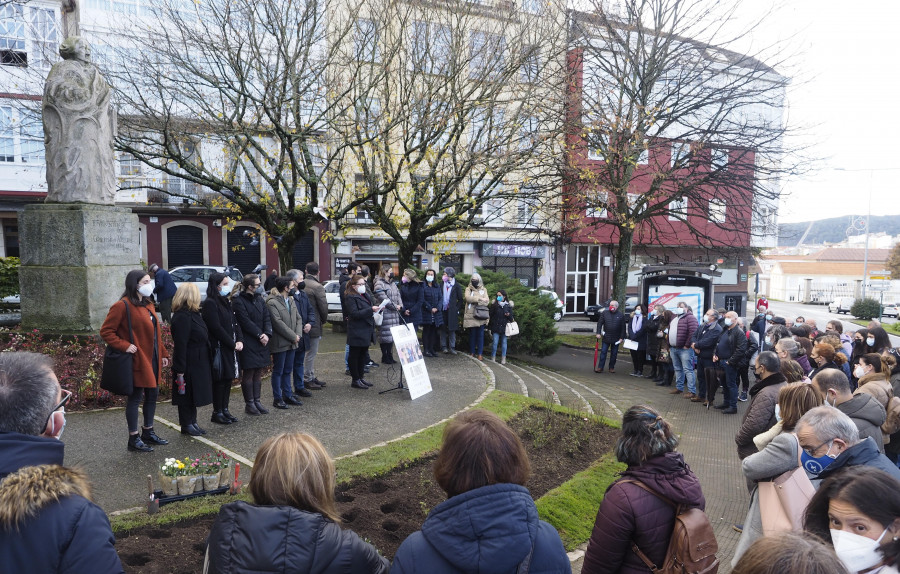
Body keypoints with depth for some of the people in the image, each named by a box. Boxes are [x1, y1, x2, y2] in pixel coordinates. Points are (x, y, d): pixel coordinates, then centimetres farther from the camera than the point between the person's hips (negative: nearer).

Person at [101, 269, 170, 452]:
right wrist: (125, 346, -20)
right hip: (138, 360, -9)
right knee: (135, 397, 1)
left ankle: (148, 432, 30)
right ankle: (134, 438, 12)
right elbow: (106, 332, -13)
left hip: (153, 359, 9)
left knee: (152, 395, 15)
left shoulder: (148, 305, 14)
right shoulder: (123, 306, -13)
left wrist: (163, 354, 14)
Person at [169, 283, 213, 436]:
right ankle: (186, 425, 16)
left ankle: (192, 422, 28)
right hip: (189, 364, -10)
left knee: (194, 393, 17)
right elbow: (180, 345, -23)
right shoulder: (182, 317, -20)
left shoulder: (193, 313, 12)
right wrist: (180, 369, -23)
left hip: (198, 363, 10)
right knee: (187, 393, 3)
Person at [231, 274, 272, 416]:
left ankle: (256, 401, 19)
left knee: (258, 374, 11)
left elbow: (267, 318, 6)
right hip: (248, 344, -7)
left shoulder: (259, 299, 12)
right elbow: (246, 322, -15)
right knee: (248, 374, 1)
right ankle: (249, 404, 11)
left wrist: (267, 334, -9)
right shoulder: (238, 302, -9)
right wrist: (260, 335, -15)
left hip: (261, 342, 7)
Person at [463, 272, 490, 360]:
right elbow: (468, 298, -9)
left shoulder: (484, 289, 15)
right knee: (472, 334, 2)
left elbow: (487, 300, 1)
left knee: (480, 335, -2)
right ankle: (472, 352, 10)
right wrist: (479, 298, -11)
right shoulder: (468, 289, 11)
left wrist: (474, 299, -9)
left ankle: (479, 354, 0)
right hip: (471, 315, -1)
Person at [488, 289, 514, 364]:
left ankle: (503, 359, 13)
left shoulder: (508, 306, 2)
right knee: (495, 343, -2)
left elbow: (511, 318, 7)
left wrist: (509, 315, -16)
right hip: (496, 327, -1)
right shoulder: (494, 305, 0)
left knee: (504, 343, 7)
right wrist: (489, 327, 0)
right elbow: (490, 316, 2)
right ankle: (493, 358, 8)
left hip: (504, 327, 1)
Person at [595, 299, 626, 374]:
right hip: (606, 337, 0)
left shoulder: (621, 315, -1)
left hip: (616, 339, 0)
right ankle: (600, 367, 2)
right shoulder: (604, 313, 0)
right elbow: (599, 323, -1)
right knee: (603, 352, -1)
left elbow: (623, 328, 0)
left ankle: (612, 367, 20)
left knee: (614, 354, 9)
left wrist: (622, 337, -4)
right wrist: (598, 333, -9)